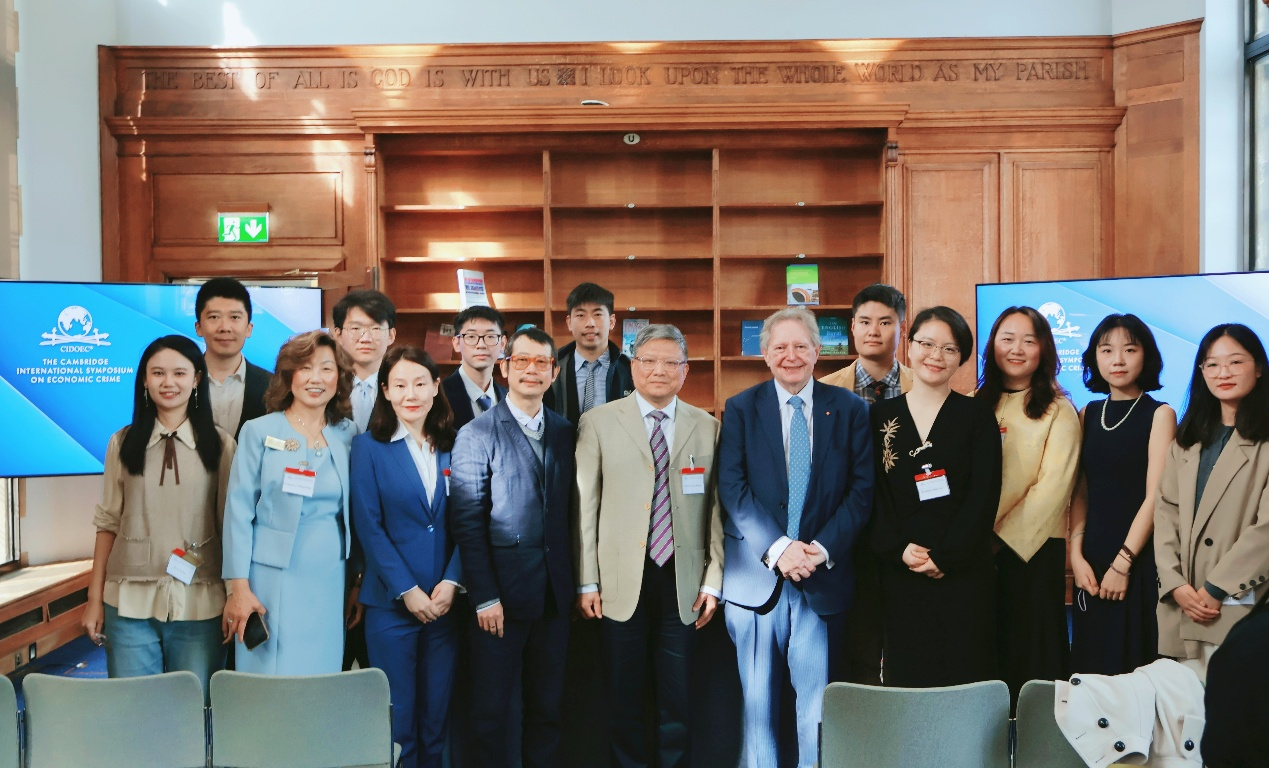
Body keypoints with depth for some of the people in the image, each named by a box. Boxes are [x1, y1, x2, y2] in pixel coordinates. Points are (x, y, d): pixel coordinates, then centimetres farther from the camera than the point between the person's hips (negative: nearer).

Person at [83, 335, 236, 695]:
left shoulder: (220, 445, 2)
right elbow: (108, 523, 8)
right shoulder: (122, 443, 6)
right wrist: (94, 599, 7)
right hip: (130, 603, 1)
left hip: (199, 605, -1)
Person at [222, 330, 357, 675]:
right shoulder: (259, 432, 0)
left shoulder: (348, 435, 8)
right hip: (274, 580, -3)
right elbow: (239, 511, -3)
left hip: (331, 582, 3)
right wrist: (239, 588, -9)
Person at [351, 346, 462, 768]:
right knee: (397, 717, 5)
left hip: (445, 601, 3)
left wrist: (451, 582, -9)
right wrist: (407, 590, -12)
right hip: (391, 603, -2)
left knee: (438, 715, 10)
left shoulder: (452, 447, 7)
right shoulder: (369, 446, -1)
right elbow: (368, 525, -7)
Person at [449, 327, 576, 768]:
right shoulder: (476, 435, -5)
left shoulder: (565, 433, 9)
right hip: (502, 593, -4)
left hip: (554, 594, 4)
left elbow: (568, 511, 9)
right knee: (491, 713, 6)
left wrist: (576, 582, 3)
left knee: (547, 710, 13)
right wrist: (484, 598, -12)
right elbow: (467, 523, -8)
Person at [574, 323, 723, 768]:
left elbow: (716, 509, 5)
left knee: (678, 699, 8)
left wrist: (713, 581, 1)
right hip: (621, 581, -1)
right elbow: (584, 506, 0)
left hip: (683, 582, 1)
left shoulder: (707, 427, 6)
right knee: (625, 698, 9)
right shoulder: (599, 422, 1)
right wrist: (586, 582, -3)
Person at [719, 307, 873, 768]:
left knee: (818, 703, 3)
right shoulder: (740, 410, 4)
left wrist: (822, 548, -11)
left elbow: (862, 489, 1)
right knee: (758, 698, 8)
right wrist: (777, 548, -15)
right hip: (756, 572, 0)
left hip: (823, 574, 0)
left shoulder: (850, 410, 6)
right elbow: (733, 489, -4)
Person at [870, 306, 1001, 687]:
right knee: (907, 677, 5)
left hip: (964, 571, -1)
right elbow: (873, 493, 4)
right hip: (900, 572, 2)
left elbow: (984, 495, -4)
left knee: (964, 678, 1)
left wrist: (945, 556, -12)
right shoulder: (881, 416, 8)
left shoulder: (977, 416, 3)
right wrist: (899, 549, -10)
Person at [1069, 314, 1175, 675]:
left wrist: (1123, 563, -14)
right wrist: (1077, 555, -3)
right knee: (1091, 665, 10)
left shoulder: (1159, 415, -3)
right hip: (1092, 556, 4)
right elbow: (1081, 492, 8)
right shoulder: (1088, 414, 10)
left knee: (1134, 663, 4)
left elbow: (1155, 496, -10)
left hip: (1139, 559, -4)